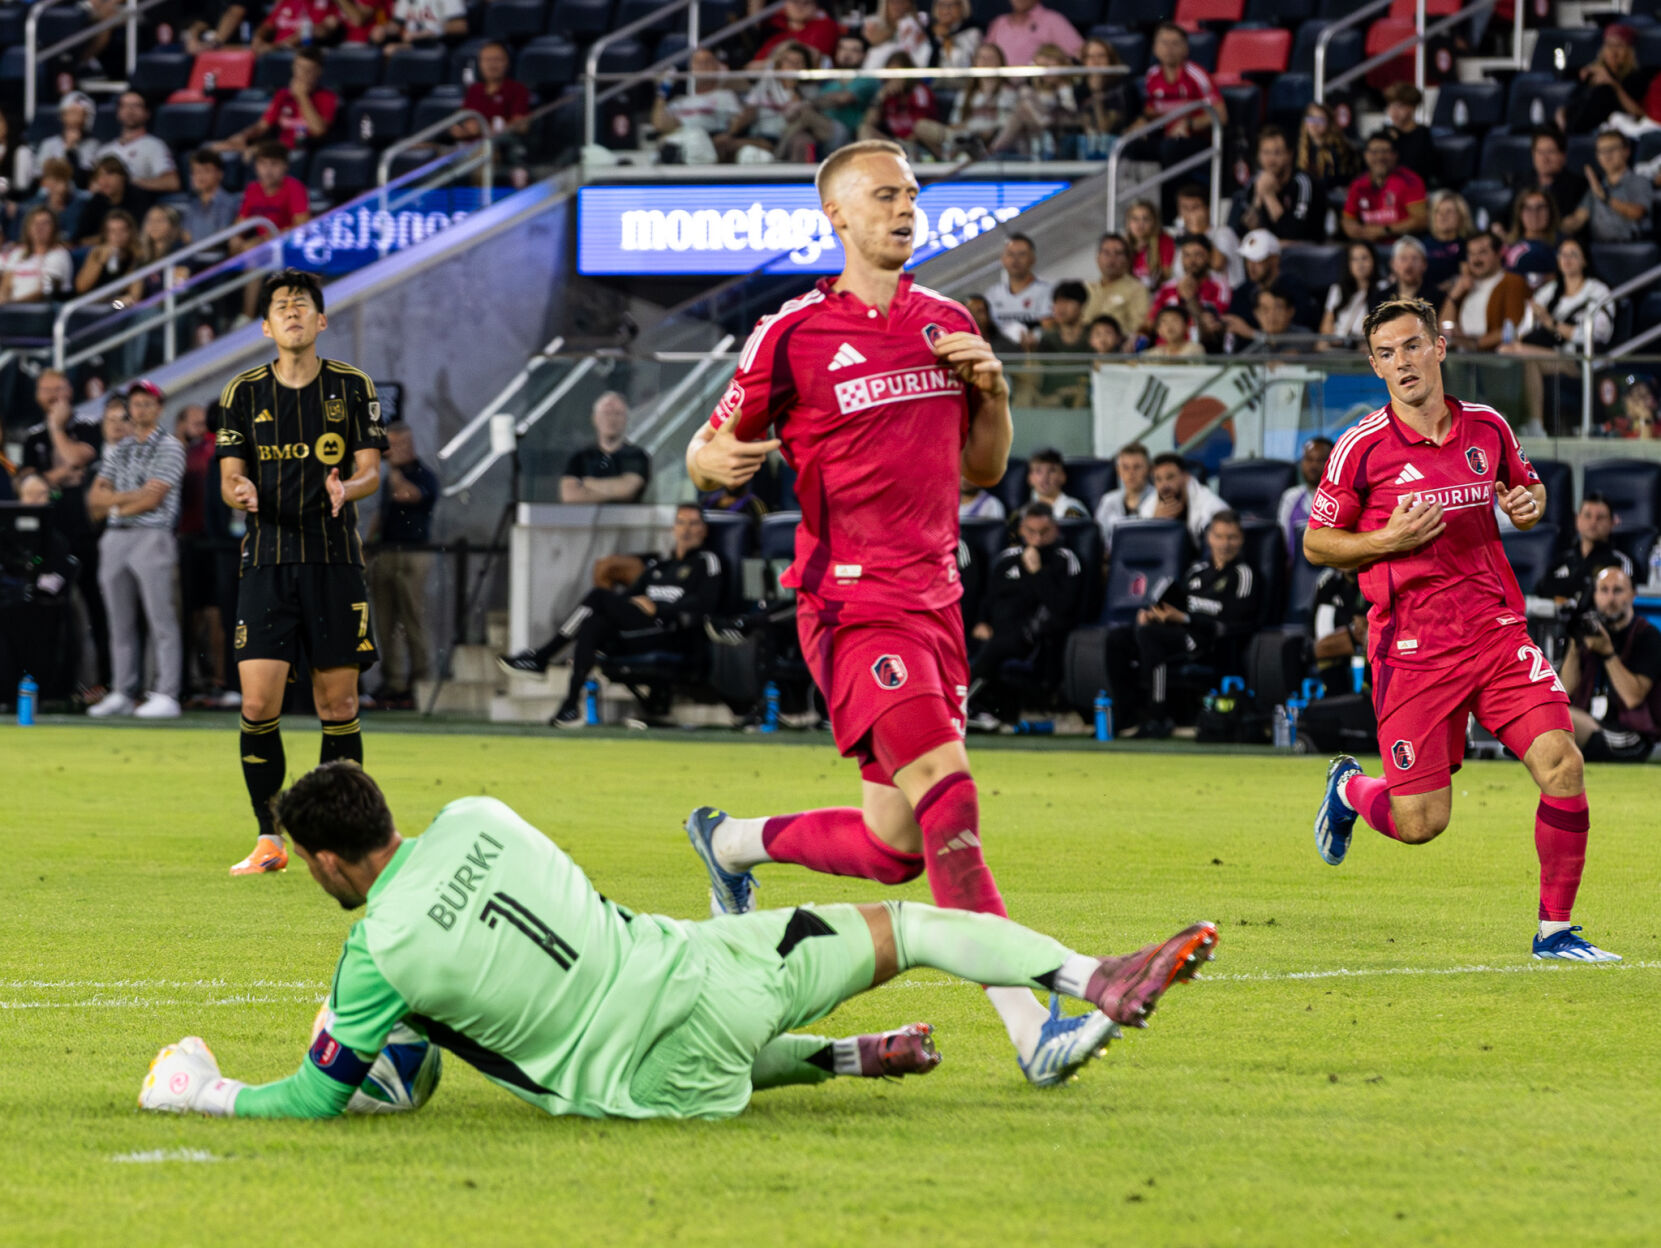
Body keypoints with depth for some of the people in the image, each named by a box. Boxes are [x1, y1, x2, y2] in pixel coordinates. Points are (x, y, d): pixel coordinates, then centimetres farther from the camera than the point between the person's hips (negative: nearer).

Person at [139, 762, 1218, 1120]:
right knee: (906, 924, 14)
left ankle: (841, 1058, 19)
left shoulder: (380, 956, -11)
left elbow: (320, 1096, -1)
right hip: (695, 971, 3)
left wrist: (203, 1094, 11)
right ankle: (1095, 980, 6)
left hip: (653, 1082, -3)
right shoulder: (476, 818, 1)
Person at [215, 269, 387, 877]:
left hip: (336, 558, 0)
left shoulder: (352, 387, 5)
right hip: (268, 558, 0)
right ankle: (269, 841, 1)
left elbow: (371, 471, 3)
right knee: (258, 701, -9)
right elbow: (230, 476, 8)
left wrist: (347, 489, -19)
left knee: (337, 701, 0)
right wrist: (239, 491, -15)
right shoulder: (244, 392, 7)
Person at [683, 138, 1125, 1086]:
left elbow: (985, 471, 19)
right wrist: (717, 460, -22)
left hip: (933, 599, 7)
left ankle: (732, 842, 37)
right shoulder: (795, 333, -4)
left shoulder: (947, 325, 12)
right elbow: (709, 453, 3)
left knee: (897, 847, 9)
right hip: (853, 604, -7)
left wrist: (991, 388, 0)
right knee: (947, 791, -23)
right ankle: (1030, 1027, -29)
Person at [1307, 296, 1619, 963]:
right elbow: (1315, 543, 2)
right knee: (1420, 823, -3)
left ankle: (1555, 929, 0)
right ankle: (1349, 787, 34)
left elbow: (1527, 487, 24)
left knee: (1562, 765, -15)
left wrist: (1530, 503, -1)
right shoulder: (1362, 446, -6)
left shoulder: (1487, 427, 5)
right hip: (1413, 649, -3)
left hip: (1497, 628, 3)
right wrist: (1387, 542, -15)